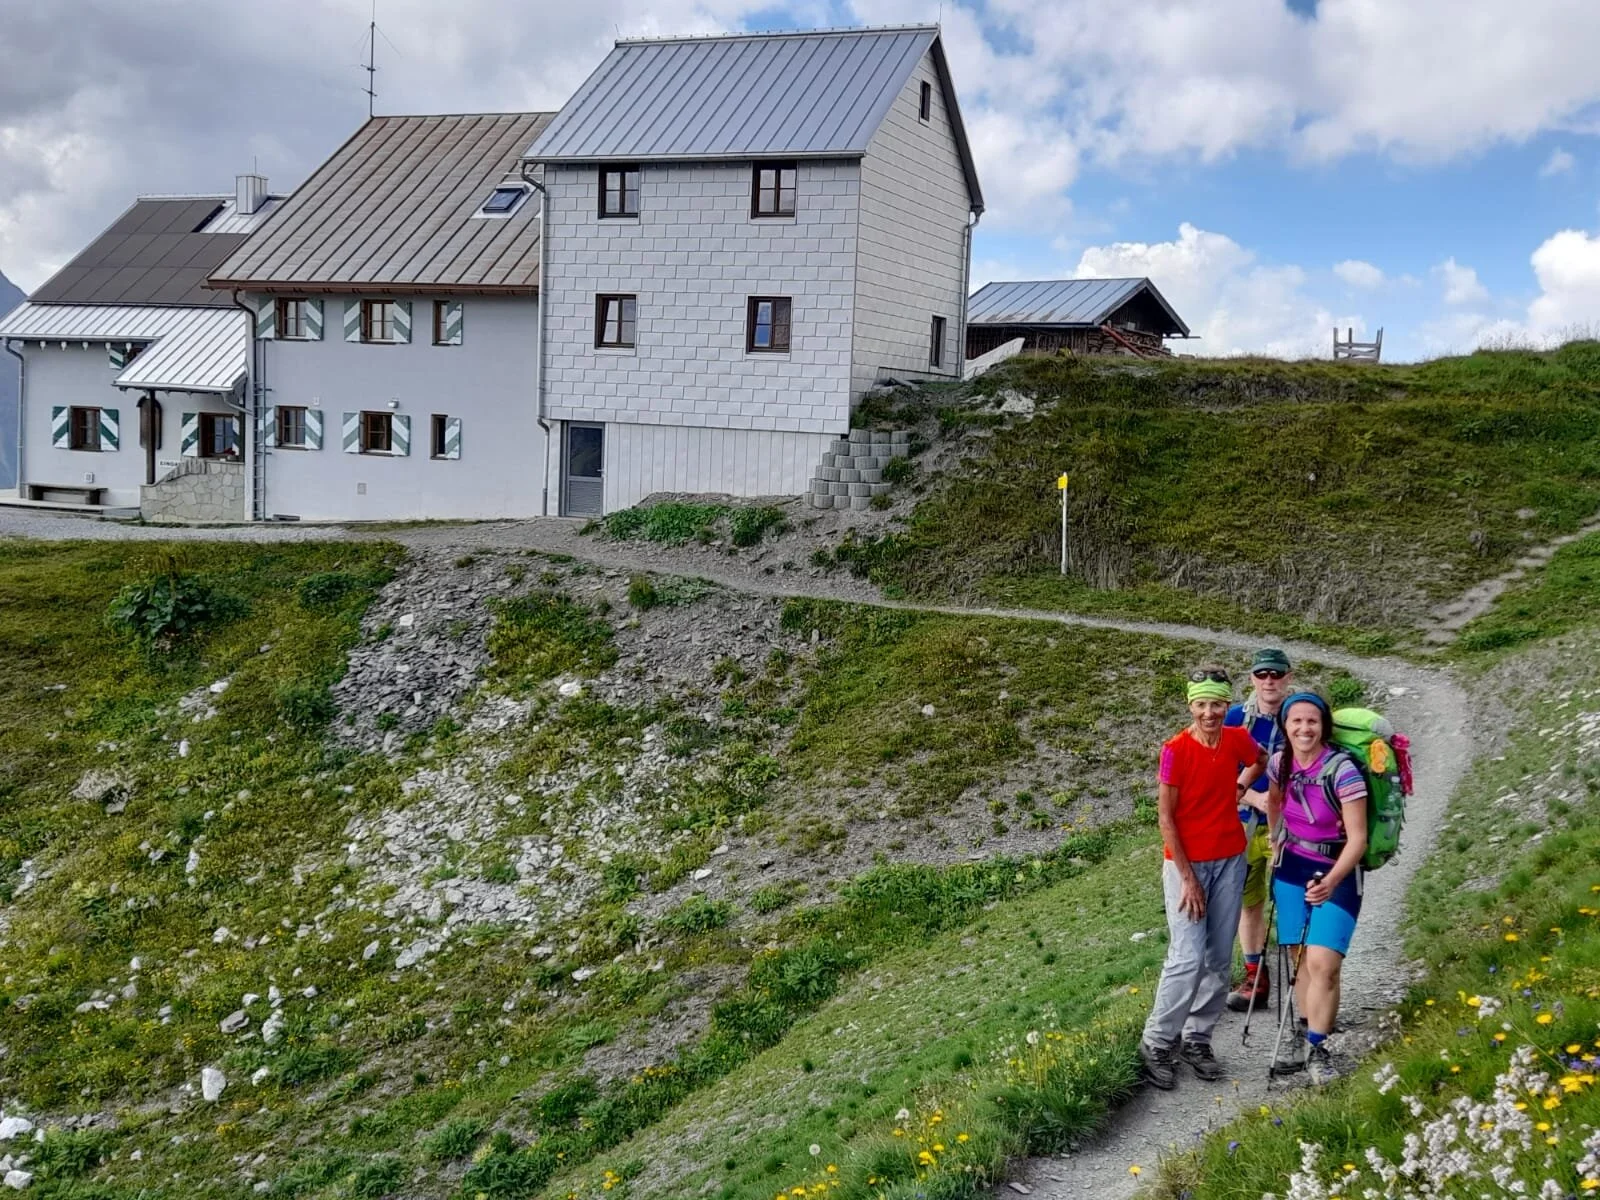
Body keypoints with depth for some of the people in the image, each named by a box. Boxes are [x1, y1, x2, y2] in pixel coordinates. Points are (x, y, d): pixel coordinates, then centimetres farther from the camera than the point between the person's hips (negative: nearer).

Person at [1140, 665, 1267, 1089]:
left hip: (1230, 860, 5)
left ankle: (1197, 1039, 21)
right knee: (1188, 959, -11)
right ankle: (1157, 1043, 3)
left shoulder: (1237, 740, -2)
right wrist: (1187, 877, -15)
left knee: (1219, 958, 8)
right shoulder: (1176, 750, -16)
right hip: (1187, 862, -5)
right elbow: (1165, 816, -13)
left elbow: (1261, 760, 24)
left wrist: (1240, 786, 5)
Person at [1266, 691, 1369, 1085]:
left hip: (1337, 874, -4)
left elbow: (1357, 838, -22)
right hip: (1292, 870, 4)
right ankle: (1304, 1035, 23)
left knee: (1323, 963, -13)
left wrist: (1331, 882, -32)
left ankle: (1317, 1048, 0)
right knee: (1303, 958, 9)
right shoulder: (1280, 762, -6)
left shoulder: (1342, 770, -22)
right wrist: (1277, 842, 22)